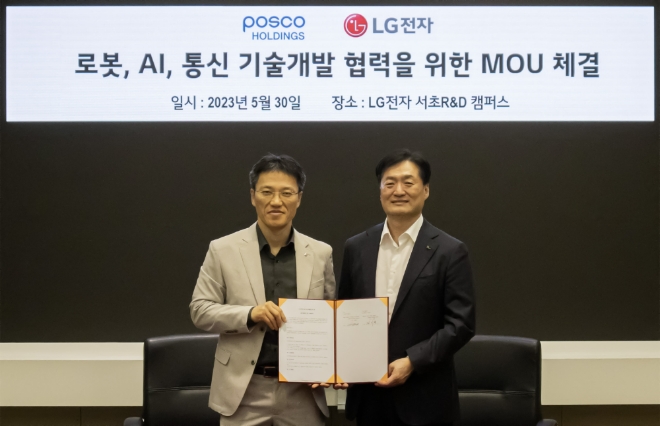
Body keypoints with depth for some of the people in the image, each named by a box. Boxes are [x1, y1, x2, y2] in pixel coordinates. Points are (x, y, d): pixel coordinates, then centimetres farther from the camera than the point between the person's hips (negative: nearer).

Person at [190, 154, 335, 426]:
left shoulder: (320, 253, 6)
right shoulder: (223, 250, -1)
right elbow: (200, 310, -1)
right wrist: (249, 314, -17)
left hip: (302, 391, 2)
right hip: (245, 389, -1)